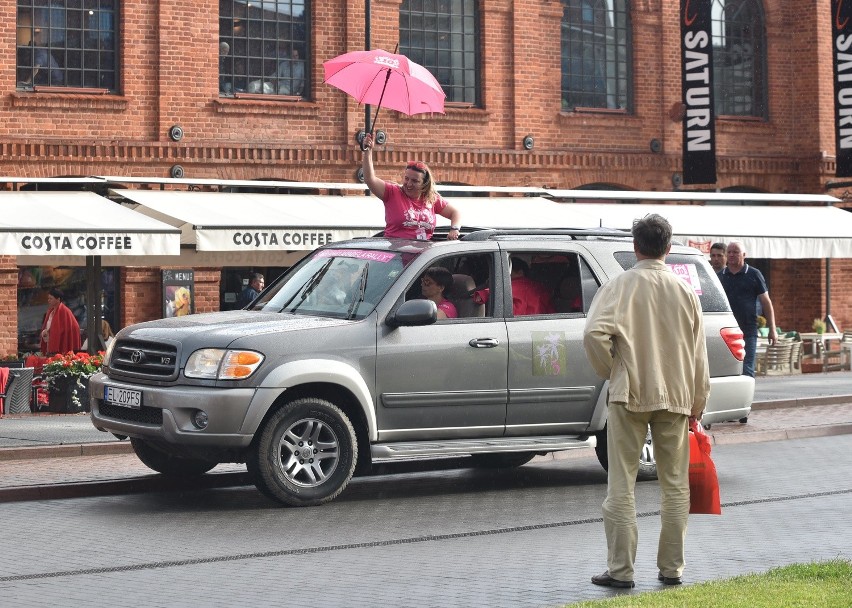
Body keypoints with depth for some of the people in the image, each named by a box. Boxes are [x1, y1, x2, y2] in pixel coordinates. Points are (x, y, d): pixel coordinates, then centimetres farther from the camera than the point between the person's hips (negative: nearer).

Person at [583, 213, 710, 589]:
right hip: (675, 396, 3)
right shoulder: (684, 291, 5)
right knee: (675, 485, 11)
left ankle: (620, 570, 3)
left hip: (629, 394, -3)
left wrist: (609, 371, -3)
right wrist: (697, 401, 17)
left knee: (621, 486, 2)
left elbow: (594, 333, -19)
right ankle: (671, 569, 16)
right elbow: (698, 352, 8)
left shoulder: (620, 286, -6)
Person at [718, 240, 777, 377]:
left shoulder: (754, 275, 5)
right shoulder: (720, 276, 12)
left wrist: (772, 329, 1)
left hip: (748, 332, -3)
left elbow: (766, 302, 5)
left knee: (746, 370, -6)